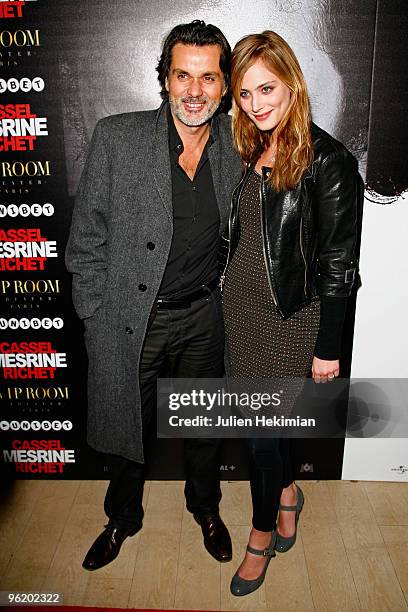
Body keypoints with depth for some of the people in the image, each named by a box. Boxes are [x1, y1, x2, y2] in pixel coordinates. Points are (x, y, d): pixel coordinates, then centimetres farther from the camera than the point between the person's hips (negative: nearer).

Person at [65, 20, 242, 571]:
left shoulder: (237, 145, -3)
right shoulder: (116, 137, -11)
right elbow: (86, 240, -7)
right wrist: (97, 319, -8)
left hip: (204, 317, 2)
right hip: (128, 319, -2)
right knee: (128, 424, 17)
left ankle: (206, 508, 50)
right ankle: (123, 518, 47)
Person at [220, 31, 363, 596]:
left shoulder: (327, 160, -15)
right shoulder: (251, 150, 5)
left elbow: (338, 265, -14)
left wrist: (328, 348, -12)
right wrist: (227, 292, 14)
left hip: (290, 317, -6)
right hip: (241, 305, 6)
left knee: (261, 428, 5)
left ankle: (262, 533, 32)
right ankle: (288, 492, 46)